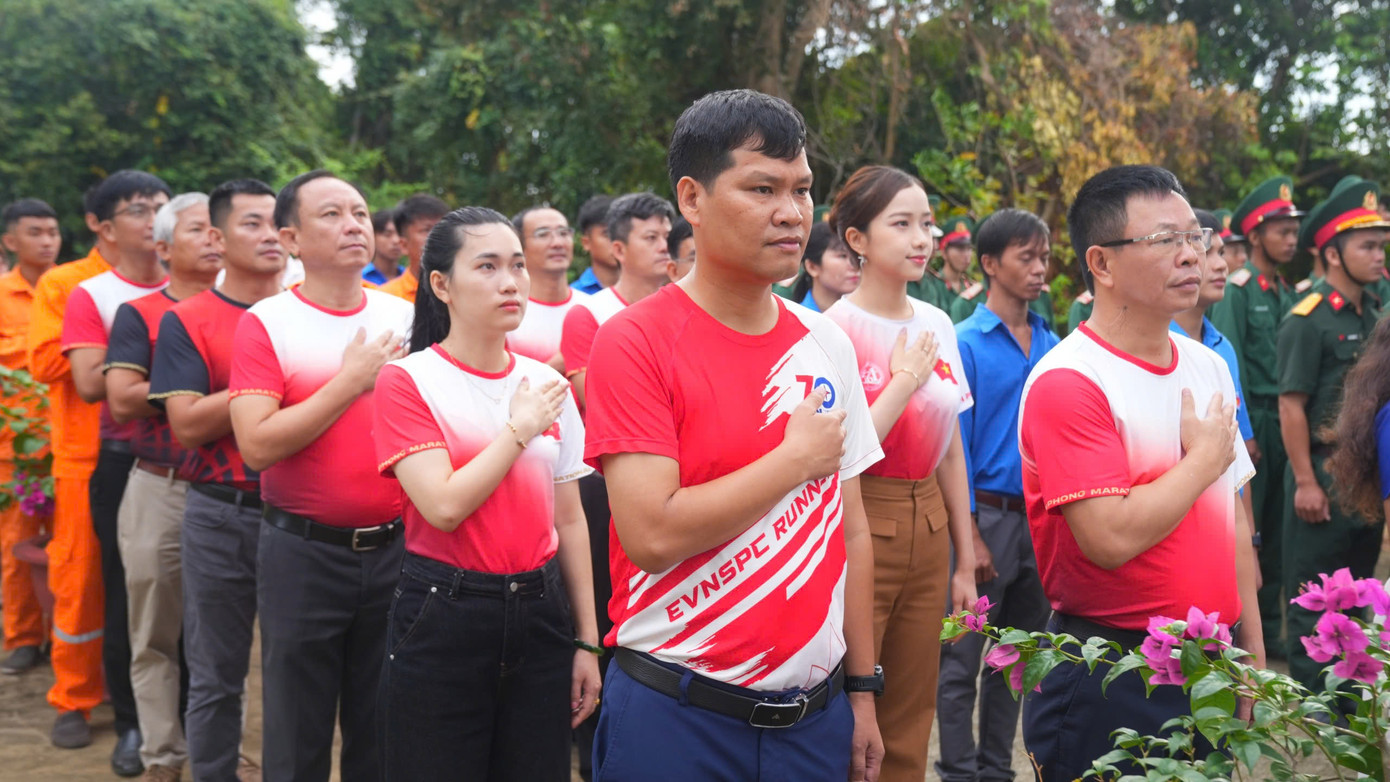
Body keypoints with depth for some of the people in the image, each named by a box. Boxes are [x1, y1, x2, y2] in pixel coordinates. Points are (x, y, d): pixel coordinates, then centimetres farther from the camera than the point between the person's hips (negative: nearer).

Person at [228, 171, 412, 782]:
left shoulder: (406, 319, 5)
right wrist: (352, 380, -17)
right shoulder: (265, 324, -6)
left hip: (395, 547, 3)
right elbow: (258, 446, -18)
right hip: (303, 552, -3)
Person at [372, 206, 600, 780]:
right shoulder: (408, 381, -7)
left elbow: (569, 520, 9)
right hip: (443, 615, -4)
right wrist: (519, 429, -10)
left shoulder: (547, 384, 6)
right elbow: (444, 507, -19)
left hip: (539, 613, 4)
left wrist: (587, 640, 7)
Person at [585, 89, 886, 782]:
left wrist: (862, 689, 10)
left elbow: (850, 528, 10)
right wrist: (797, 457, -13)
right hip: (675, 721, -5)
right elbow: (652, 534, -21)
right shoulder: (635, 342, -11)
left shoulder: (827, 346, 5)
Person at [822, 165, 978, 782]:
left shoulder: (937, 325, 7)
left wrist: (965, 561, 14)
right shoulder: (837, 330, -12)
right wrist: (904, 383, -18)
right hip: (861, 528, -6)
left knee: (910, 725, 15)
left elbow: (951, 449, 13)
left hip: (929, 527, 6)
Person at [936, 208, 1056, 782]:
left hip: (1040, 516, 6)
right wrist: (970, 538, -14)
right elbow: (954, 445, -10)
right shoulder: (965, 344, -7)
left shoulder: (1051, 345, 7)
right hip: (988, 513, -5)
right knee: (961, 661, 0)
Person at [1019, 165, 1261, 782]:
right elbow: (1111, 538, -26)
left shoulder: (1208, 366, 8)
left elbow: (1233, 520, 14)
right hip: (1108, 679, -7)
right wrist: (1207, 457, -13)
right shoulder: (1068, 382, -17)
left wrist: (1254, 654, 15)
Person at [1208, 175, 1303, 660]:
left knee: (1273, 531, 10)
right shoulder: (1236, 289, -8)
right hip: (1251, 420, -7)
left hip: (1282, 421, 7)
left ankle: (1268, 627, 19)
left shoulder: (1285, 293, 14)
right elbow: (1230, 364, -12)